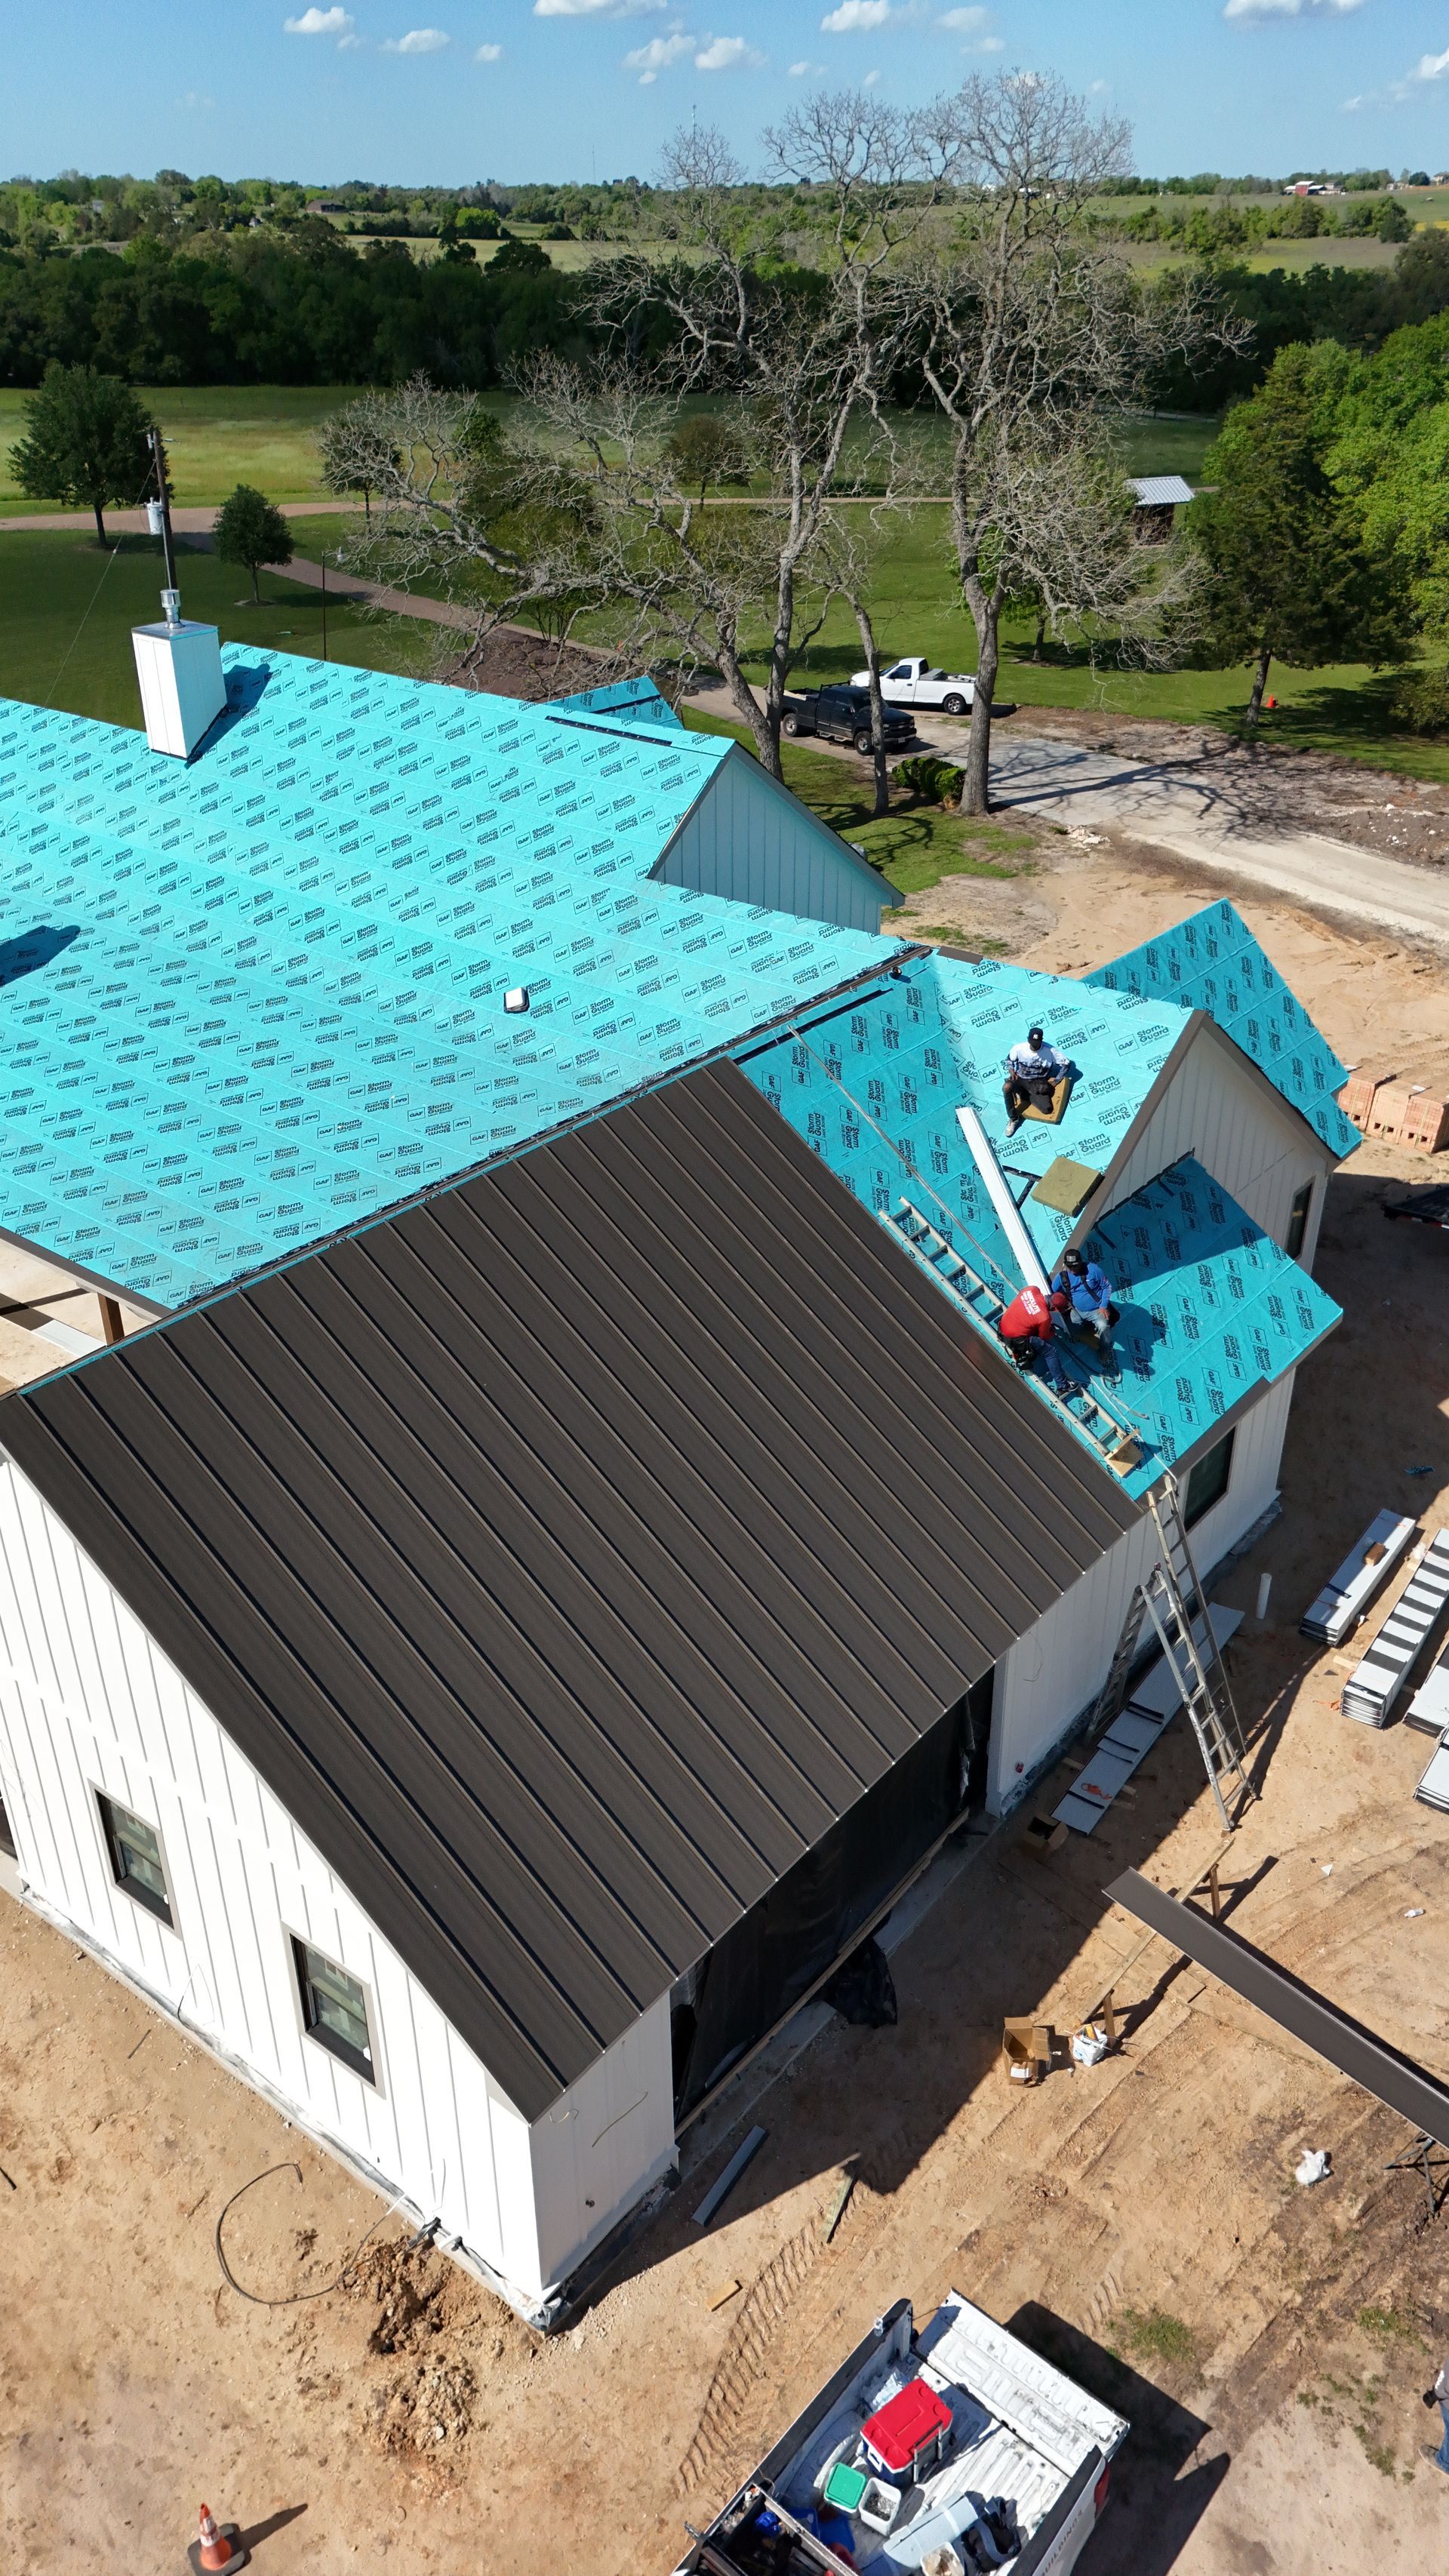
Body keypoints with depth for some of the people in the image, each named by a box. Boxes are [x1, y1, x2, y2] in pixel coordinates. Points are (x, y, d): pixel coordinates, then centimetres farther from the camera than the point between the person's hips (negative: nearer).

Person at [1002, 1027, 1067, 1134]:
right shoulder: (1019, 1048, -12)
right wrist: (1011, 1071, -10)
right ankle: (1013, 1119, -17)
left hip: (1038, 1083, 0)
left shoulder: (1050, 1051, -16)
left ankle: (1024, 1095, 7)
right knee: (1006, 1087, -36)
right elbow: (1010, 1059, 10)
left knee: (1047, 1108, -22)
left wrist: (1055, 1082, -5)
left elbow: (1065, 1063, -5)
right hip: (1020, 1079, 0)